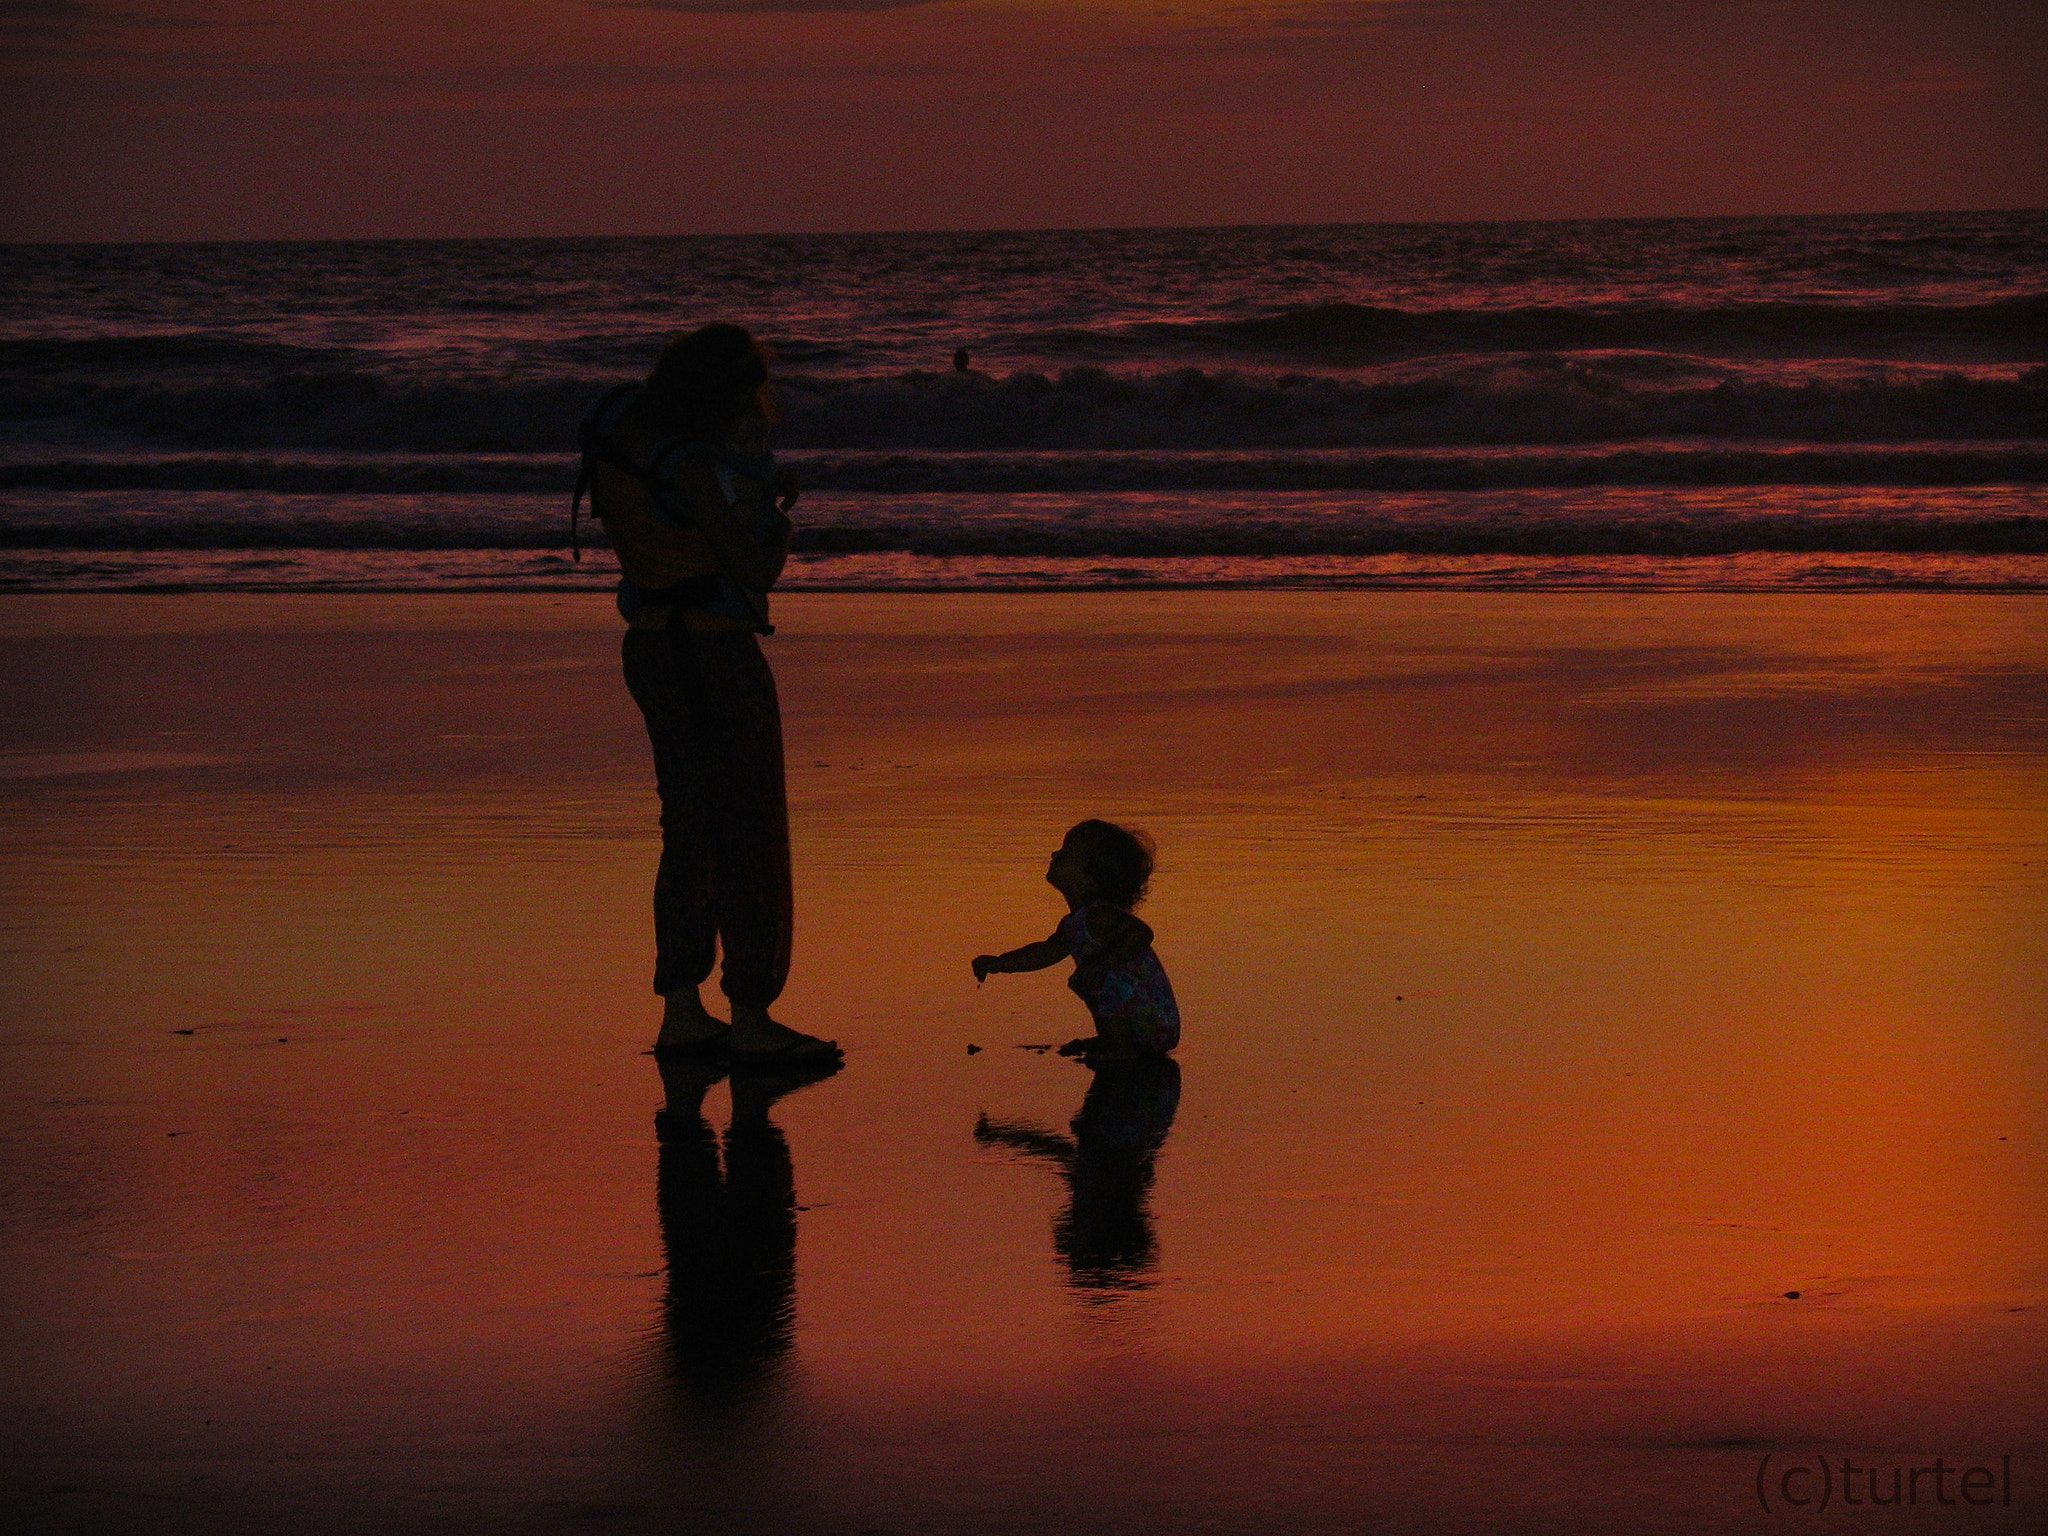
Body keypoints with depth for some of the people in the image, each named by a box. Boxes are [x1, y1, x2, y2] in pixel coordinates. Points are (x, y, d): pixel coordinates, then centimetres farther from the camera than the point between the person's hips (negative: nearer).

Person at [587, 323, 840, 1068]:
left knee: (690, 830, 16)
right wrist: (780, 506, -5)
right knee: (751, 837, 0)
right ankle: (752, 1021, 4)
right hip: (714, 655, -9)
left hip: (653, 643, 9)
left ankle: (681, 1013, 20)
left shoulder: (626, 416, -1)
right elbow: (757, 571, -19)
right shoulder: (694, 467, -26)